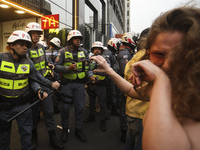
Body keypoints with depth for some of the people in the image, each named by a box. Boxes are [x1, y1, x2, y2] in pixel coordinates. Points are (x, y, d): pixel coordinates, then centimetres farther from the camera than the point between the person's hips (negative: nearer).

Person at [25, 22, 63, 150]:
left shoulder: (41, 47, 6)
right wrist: (50, 83, -24)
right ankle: (34, 137, 35)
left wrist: (50, 64, 3)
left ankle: (53, 139, 20)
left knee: (49, 111, 7)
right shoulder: (26, 50, -16)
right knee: (34, 112, 12)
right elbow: (34, 73, -22)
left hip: (44, 85, 5)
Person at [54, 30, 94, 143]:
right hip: (67, 84, -2)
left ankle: (78, 129, 27)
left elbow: (87, 66, 10)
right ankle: (65, 129, 28)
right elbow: (56, 67, -6)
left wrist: (90, 75, -7)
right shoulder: (63, 51, -3)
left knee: (80, 107, 9)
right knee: (65, 107, 6)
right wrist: (68, 68, -21)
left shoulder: (84, 52, 6)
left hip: (80, 84, 3)